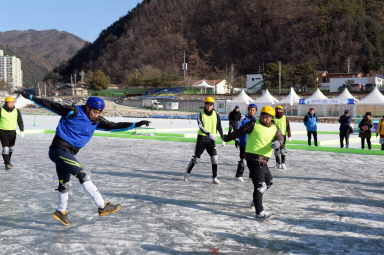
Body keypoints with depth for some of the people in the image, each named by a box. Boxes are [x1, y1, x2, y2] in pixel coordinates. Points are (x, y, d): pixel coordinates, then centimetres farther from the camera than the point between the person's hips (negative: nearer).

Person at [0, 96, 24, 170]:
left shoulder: (17, 111, 0)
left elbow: (20, 121, -1)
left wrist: (22, 131, -12)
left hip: (12, 132, 4)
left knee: (11, 148, 16)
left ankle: (8, 161, 36)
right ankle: (7, 164, -7)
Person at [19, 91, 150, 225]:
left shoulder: (96, 121, 5)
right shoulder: (74, 112, -13)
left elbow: (113, 126, 5)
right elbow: (51, 105, -10)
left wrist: (135, 124, 0)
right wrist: (30, 97, -10)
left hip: (68, 154, 8)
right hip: (59, 149, -8)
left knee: (65, 184, 19)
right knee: (83, 174, -17)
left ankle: (61, 212, 37)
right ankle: (102, 206, -17)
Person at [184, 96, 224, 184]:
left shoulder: (216, 114, 2)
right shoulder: (200, 114, -6)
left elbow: (219, 127, 10)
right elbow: (201, 127, -19)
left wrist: (223, 139, 5)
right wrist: (209, 134, -34)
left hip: (211, 140, 2)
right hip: (201, 138, -2)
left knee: (215, 158, -11)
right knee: (196, 158, 3)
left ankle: (214, 178, -2)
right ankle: (187, 174, 24)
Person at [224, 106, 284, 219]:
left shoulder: (274, 128, 10)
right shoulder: (254, 124, -6)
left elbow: (280, 137, 0)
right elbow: (240, 132, -3)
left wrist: (278, 142, -22)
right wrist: (227, 138, 3)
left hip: (263, 160, 7)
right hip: (253, 158, -7)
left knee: (269, 181, 19)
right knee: (260, 185, -12)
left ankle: (257, 200, 40)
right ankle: (259, 212, -12)